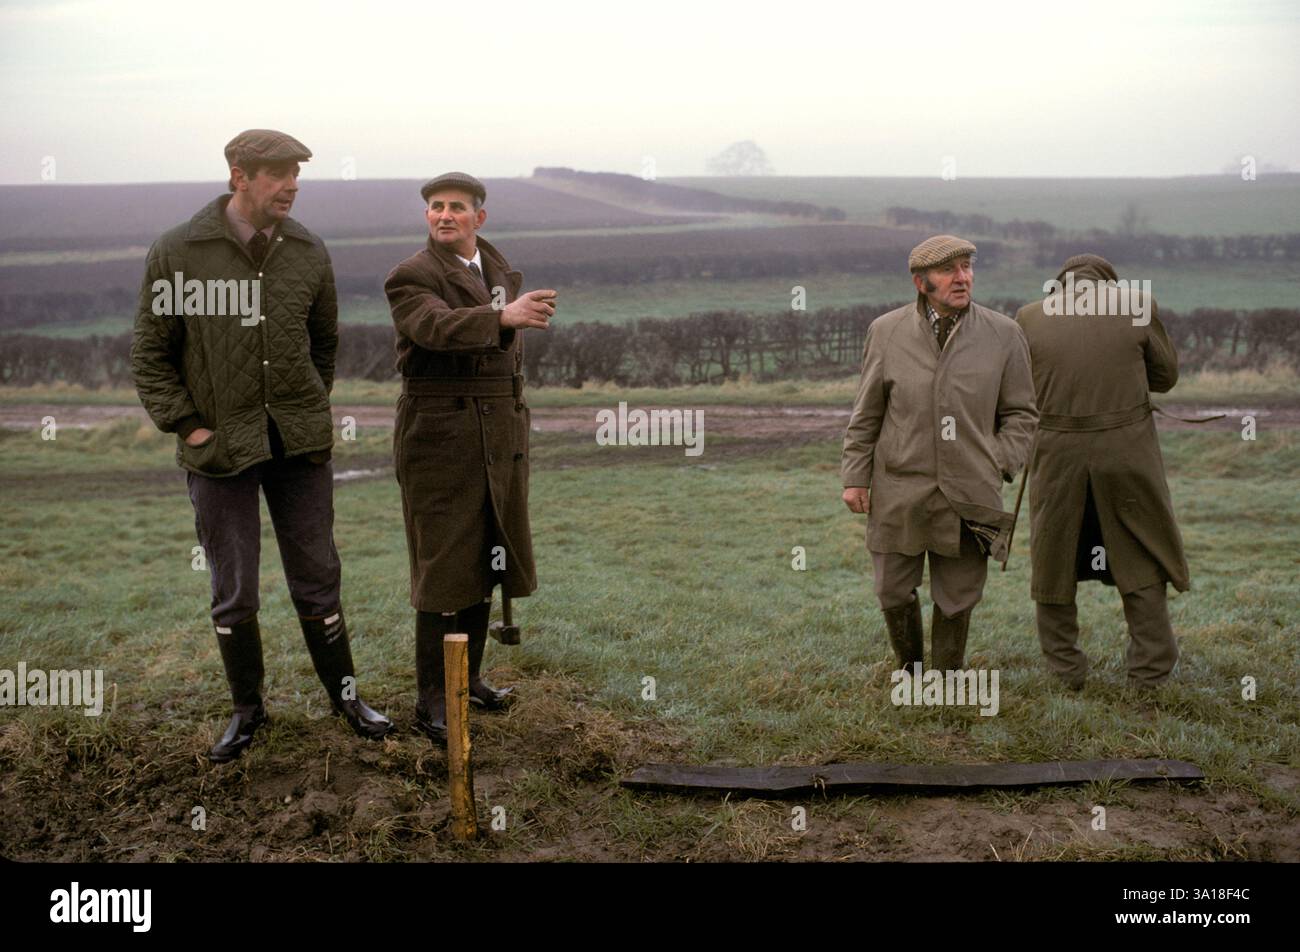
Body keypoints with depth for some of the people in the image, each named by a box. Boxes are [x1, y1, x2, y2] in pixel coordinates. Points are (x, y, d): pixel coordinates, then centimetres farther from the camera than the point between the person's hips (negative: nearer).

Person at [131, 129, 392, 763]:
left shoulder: (308, 253, 3)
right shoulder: (177, 253, -6)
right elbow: (150, 354, -1)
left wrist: (309, 413, 10)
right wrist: (186, 425, -7)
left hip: (301, 447, 2)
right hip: (220, 450, -2)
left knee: (317, 580, 11)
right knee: (233, 593, 8)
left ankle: (344, 693, 26)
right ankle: (247, 710, 25)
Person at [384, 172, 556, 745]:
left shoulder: (503, 274, 14)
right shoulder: (410, 278, -10)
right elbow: (440, 327, -32)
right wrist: (506, 315, -49)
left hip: (499, 441, 7)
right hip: (440, 442, -7)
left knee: (484, 563, 11)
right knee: (444, 569, -5)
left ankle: (468, 678, 24)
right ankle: (431, 701, 3)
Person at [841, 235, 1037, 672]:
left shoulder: (1003, 335, -1)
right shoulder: (886, 332, 0)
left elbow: (1020, 412, 6)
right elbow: (866, 414, 6)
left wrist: (999, 467, -6)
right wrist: (855, 476, 3)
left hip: (967, 495, 0)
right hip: (899, 490, 0)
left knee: (956, 598, 8)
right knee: (894, 592, 8)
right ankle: (908, 672, 34)